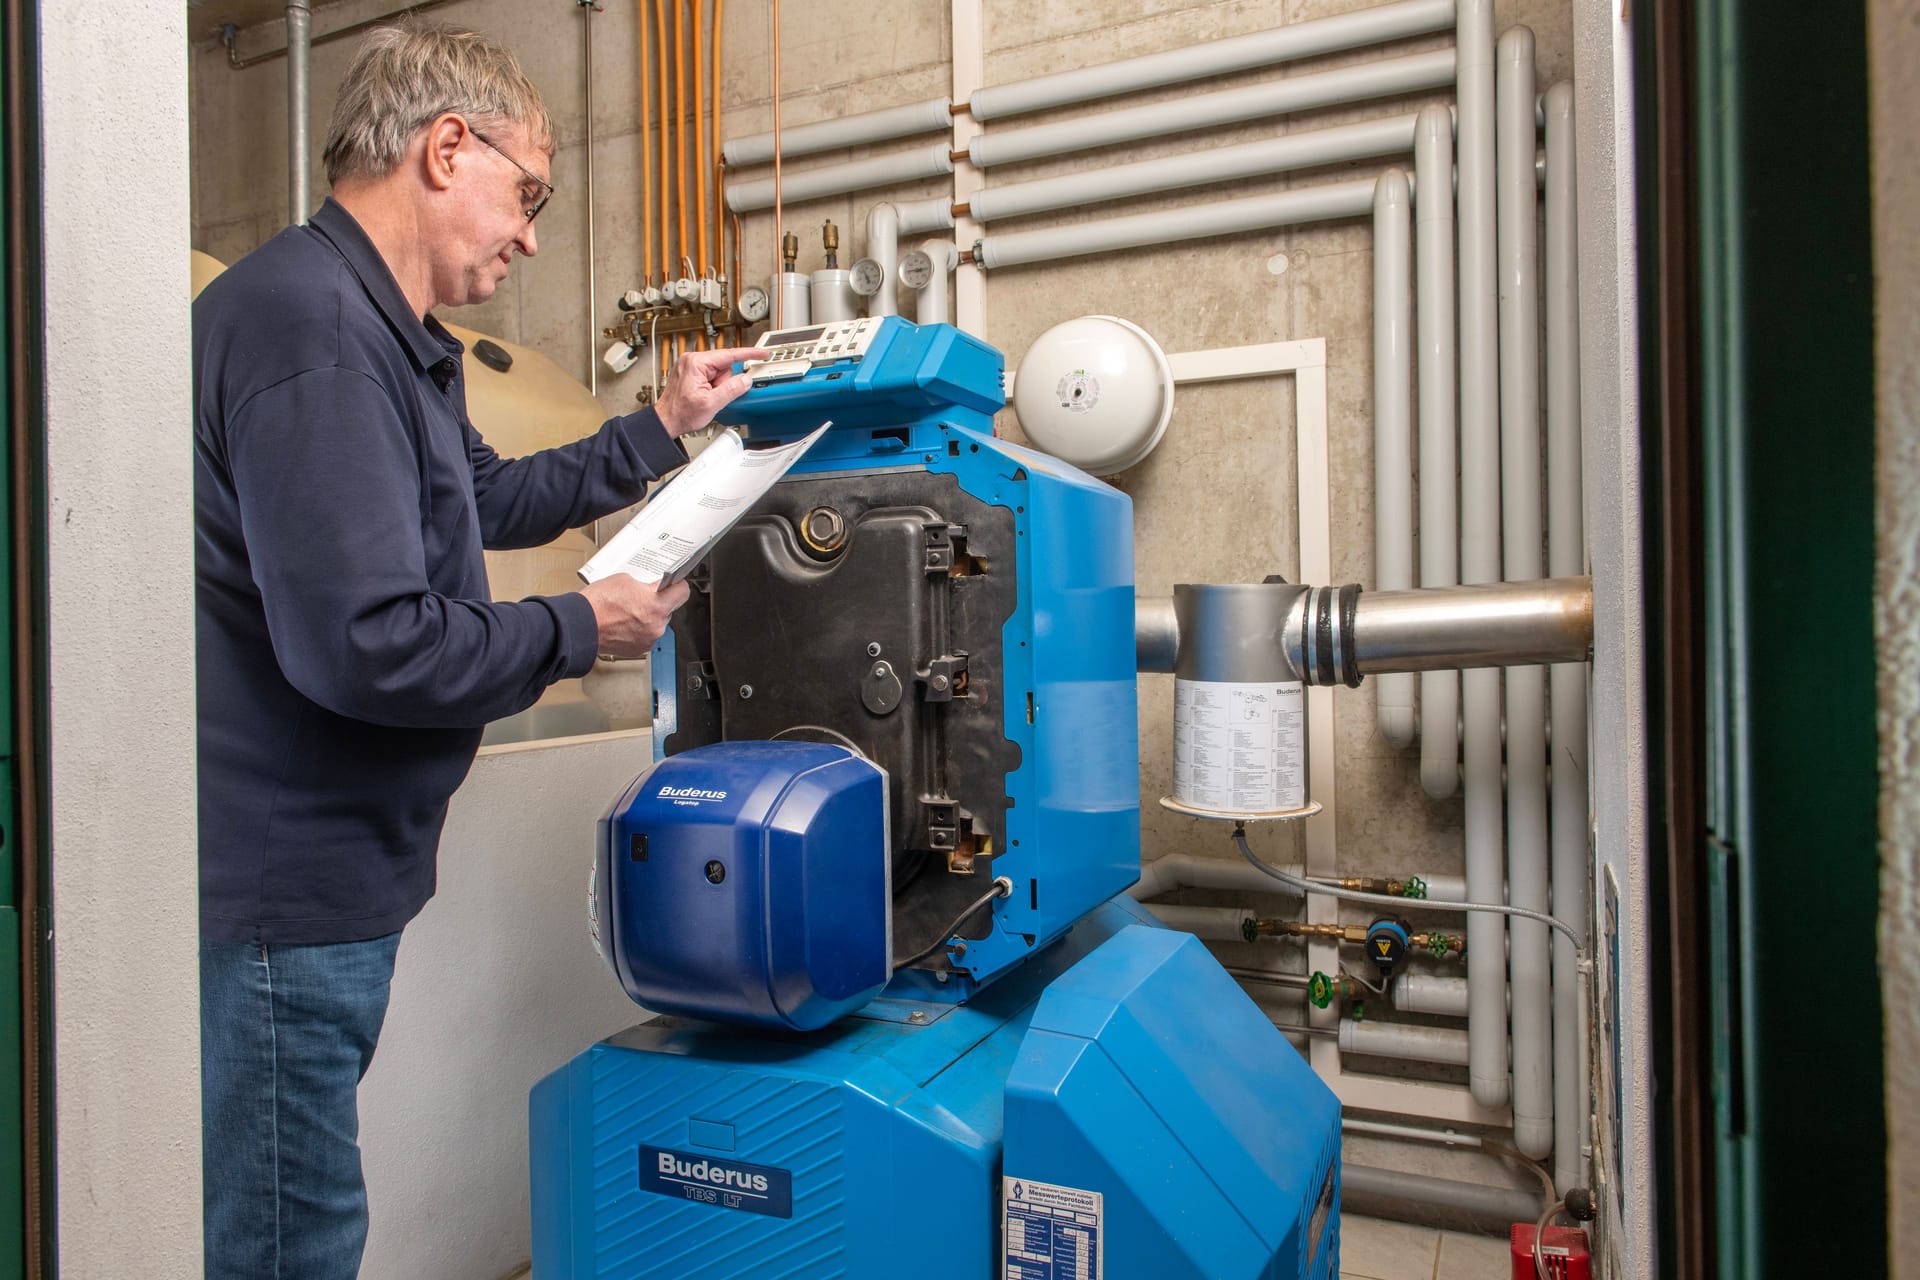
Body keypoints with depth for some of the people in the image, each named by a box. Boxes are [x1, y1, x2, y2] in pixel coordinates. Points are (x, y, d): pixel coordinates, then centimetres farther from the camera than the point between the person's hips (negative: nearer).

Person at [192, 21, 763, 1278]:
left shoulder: (384, 334, 13)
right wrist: (579, 630, -13)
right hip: (277, 896, -10)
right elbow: (364, 648, -28)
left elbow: (496, 497, 26)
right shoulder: (313, 328, -22)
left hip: (318, 879, 10)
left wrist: (666, 426, 25)